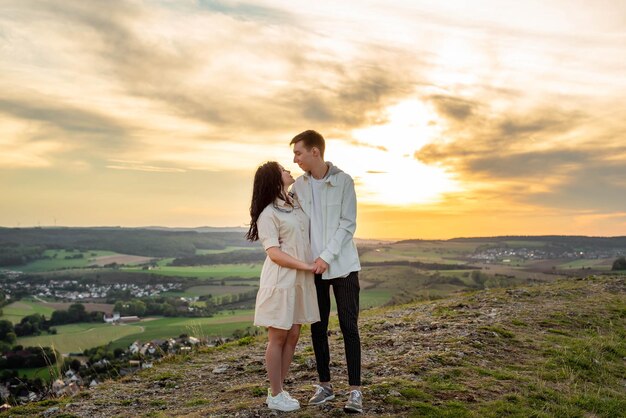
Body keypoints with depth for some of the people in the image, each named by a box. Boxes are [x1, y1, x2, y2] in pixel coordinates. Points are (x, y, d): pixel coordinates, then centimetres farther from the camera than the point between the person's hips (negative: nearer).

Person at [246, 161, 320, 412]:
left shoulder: (296, 203, 11)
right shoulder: (268, 215, -11)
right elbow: (274, 253, -18)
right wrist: (307, 266, -21)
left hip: (300, 280, 8)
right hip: (280, 281, -7)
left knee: (293, 336, 11)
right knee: (278, 337, 2)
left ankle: (278, 390, 25)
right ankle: (275, 395, 17)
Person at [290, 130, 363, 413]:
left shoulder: (343, 180, -7)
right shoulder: (298, 185, 4)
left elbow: (348, 224, -10)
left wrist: (327, 256, -16)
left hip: (343, 265, -4)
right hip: (313, 266, 4)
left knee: (349, 328, 0)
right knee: (318, 329, 10)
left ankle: (355, 390, 8)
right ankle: (325, 385, 23)